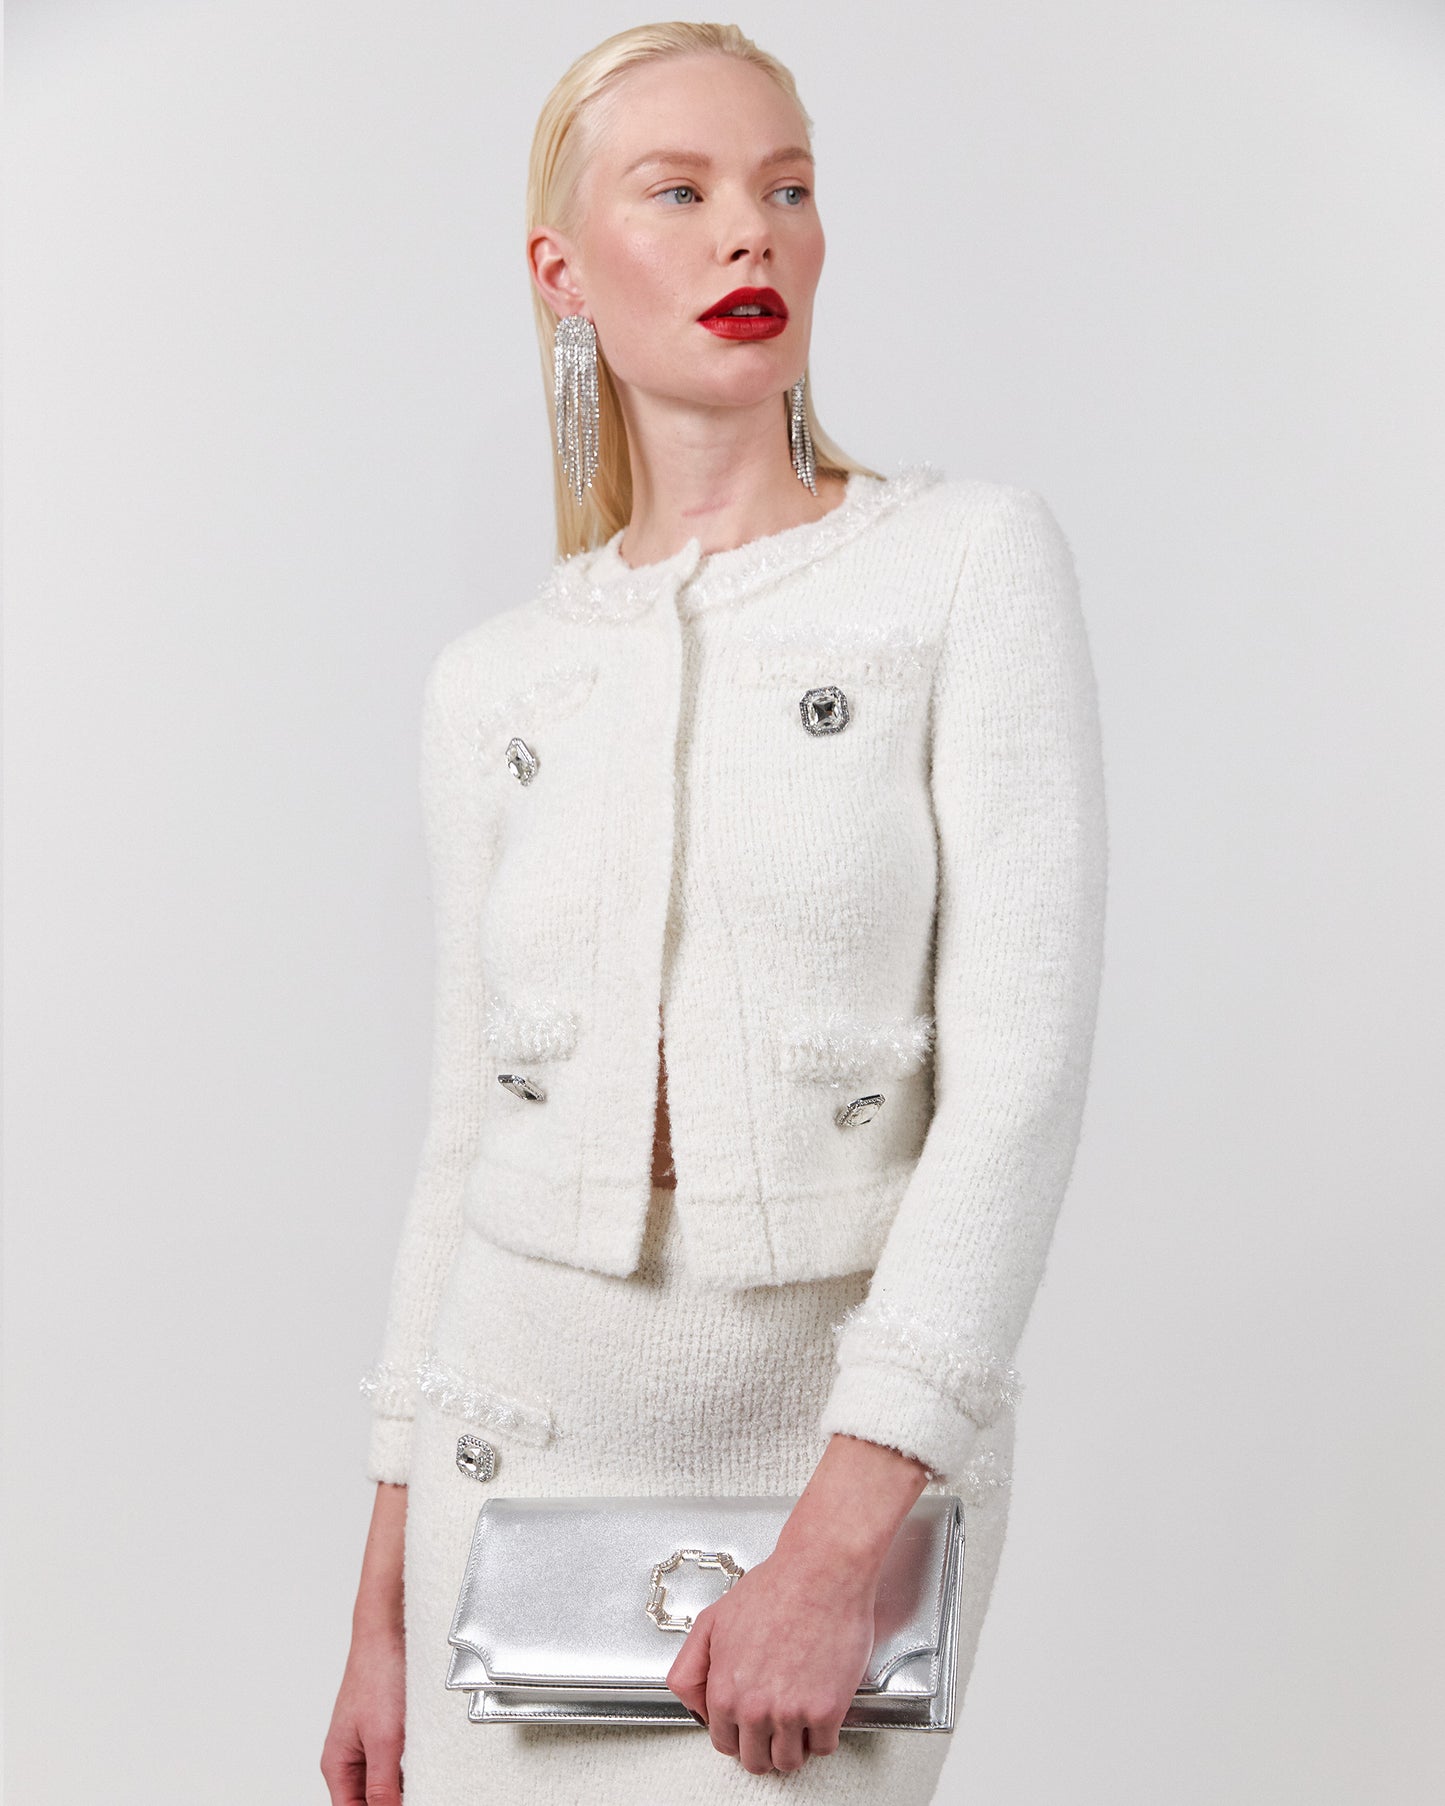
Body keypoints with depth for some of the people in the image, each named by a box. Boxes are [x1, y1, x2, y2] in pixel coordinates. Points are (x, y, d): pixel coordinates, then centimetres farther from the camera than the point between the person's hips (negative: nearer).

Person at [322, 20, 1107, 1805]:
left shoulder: (972, 563, -6)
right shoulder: (494, 684, 5)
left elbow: (1020, 1071, -13)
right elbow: (466, 1141, 9)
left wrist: (840, 1540, -20)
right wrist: (382, 1611, 9)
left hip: (857, 1454, -3)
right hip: (522, 1457, 3)